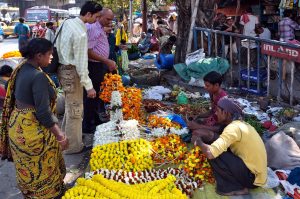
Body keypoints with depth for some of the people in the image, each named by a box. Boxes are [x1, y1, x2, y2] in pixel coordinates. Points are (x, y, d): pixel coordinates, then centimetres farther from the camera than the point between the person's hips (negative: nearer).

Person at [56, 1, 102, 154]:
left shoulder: (67, 23, 4)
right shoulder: (81, 34, -23)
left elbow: (57, 44, 12)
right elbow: (81, 63, -23)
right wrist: (89, 86, -18)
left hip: (62, 68, 9)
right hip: (71, 72, -9)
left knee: (70, 106, 23)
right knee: (75, 110, 3)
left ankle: (64, 138, 38)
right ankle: (73, 146, 16)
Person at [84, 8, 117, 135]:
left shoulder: (101, 29, 13)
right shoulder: (92, 28, -19)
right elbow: (88, 51, -24)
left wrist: (108, 63, 18)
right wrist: (107, 61, -23)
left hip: (101, 66, 10)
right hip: (93, 67, -10)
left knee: (98, 94, 19)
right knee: (90, 96, 0)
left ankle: (95, 120, 34)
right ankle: (87, 126, 12)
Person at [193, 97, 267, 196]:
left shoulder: (233, 127, -23)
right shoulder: (241, 124, 6)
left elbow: (210, 153, -32)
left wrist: (199, 142, -12)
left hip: (252, 177, -9)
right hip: (256, 172, 9)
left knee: (214, 155, -18)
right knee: (219, 148, 11)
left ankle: (235, 187, -1)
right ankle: (237, 184, 12)